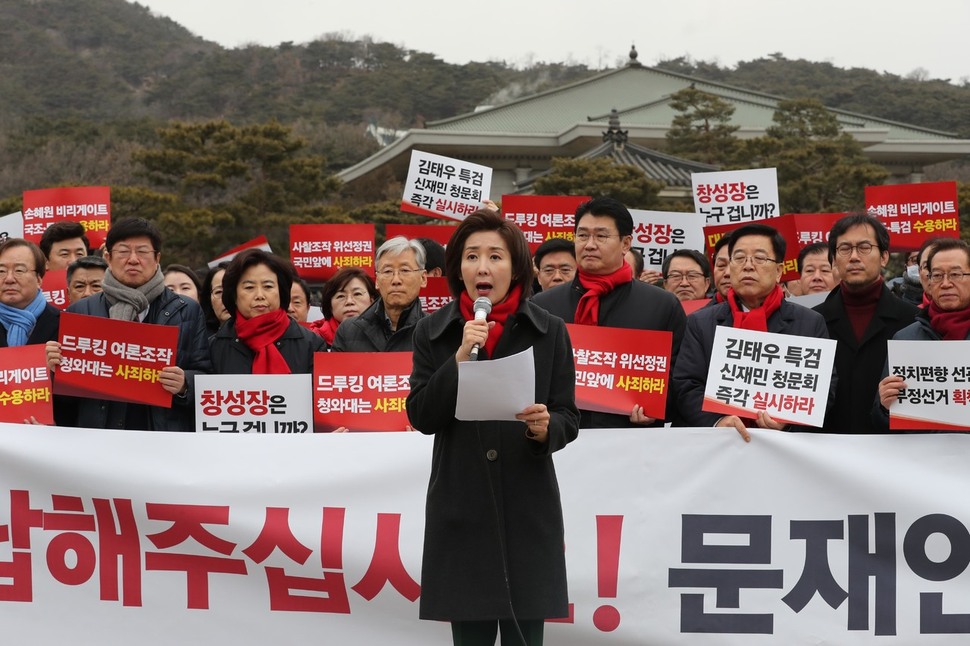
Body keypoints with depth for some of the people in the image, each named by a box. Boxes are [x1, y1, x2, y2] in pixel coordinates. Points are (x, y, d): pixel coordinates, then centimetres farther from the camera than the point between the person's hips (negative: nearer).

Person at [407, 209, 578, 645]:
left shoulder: (549, 332, 3)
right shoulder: (432, 333, 5)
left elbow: (569, 420, 3)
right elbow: (420, 417, -3)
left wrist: (545, 428, -19)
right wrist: (459, 359, -14)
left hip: (527, 510, -1)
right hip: (460, 509, 1)